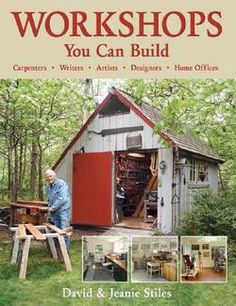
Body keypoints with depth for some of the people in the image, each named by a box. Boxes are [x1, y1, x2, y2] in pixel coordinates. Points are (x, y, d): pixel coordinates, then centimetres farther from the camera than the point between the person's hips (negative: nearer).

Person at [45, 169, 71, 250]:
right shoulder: (48, 187, 12)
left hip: (63, 210, -7)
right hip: (54, 212, 7)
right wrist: (49, 208, 9)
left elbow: (62, 199, -21)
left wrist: (52, 208, -14)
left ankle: (66, 249, -1)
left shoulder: (61, 184, -13)